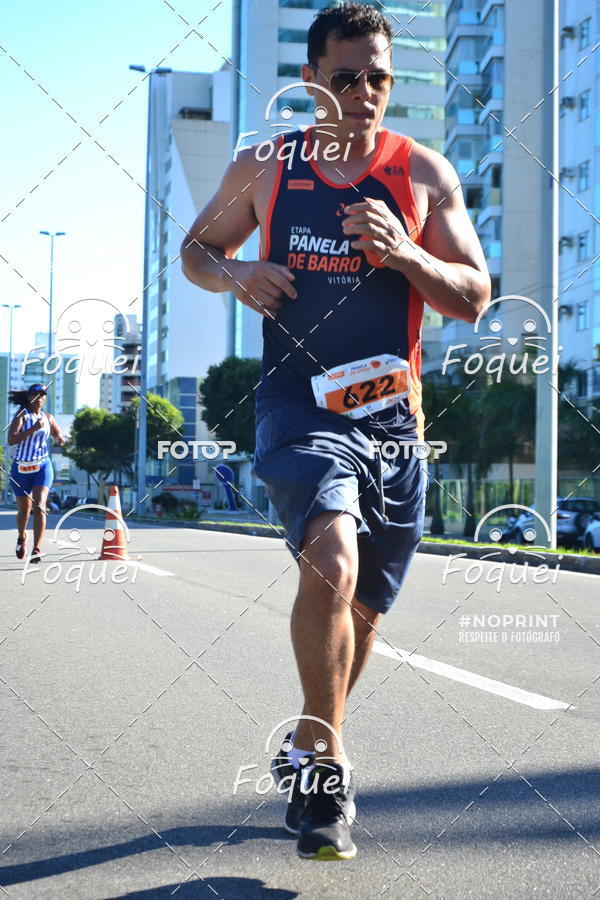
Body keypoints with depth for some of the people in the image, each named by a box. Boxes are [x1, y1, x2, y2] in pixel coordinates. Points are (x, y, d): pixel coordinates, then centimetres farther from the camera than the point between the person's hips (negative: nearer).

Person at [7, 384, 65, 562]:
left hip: (42, 467, 1)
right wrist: (34, 429, -28)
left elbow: (58, 434, 25)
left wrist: (60, 439, 1)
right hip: (21, 468, -1)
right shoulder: (22, 416, -7)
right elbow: (11, 440, -21)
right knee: (23, 510, 12)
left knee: (39, 506, -17)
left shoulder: (48, 418, 7)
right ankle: (21, 538, 43)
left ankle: (37, 549, -23)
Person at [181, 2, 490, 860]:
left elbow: (474, 298, 2)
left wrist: (404, 253, -17)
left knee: (362, 608, 12)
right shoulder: (262, 167, 4)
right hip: (299, 403, -2)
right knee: (332, 560, -28)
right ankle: (325, 756, -10)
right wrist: (234, 275, -6)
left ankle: (311, 742, 39)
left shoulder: (424, 171, 3)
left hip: (393, 414, 2)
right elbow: (196, 248, 17)